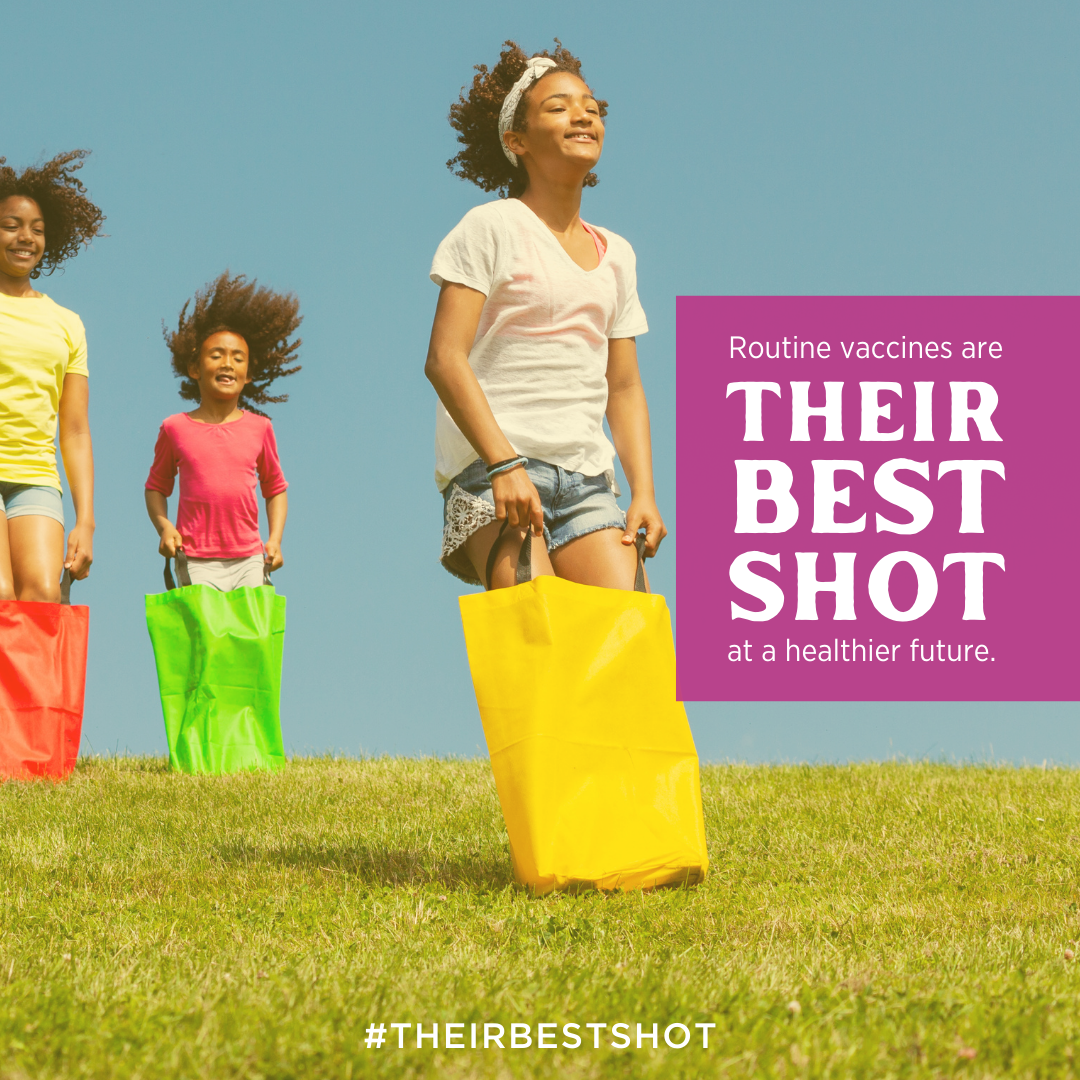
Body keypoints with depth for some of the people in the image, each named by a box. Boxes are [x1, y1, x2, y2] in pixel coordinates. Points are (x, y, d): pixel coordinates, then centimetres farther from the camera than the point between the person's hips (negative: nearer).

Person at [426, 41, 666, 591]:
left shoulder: (615, 255, 20)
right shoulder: (493, 227, 1)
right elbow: (445, 360, -8)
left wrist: (643, 493, 7)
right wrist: (505, 464, -19)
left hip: (586, 481, 6)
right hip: (492, 466, -6)